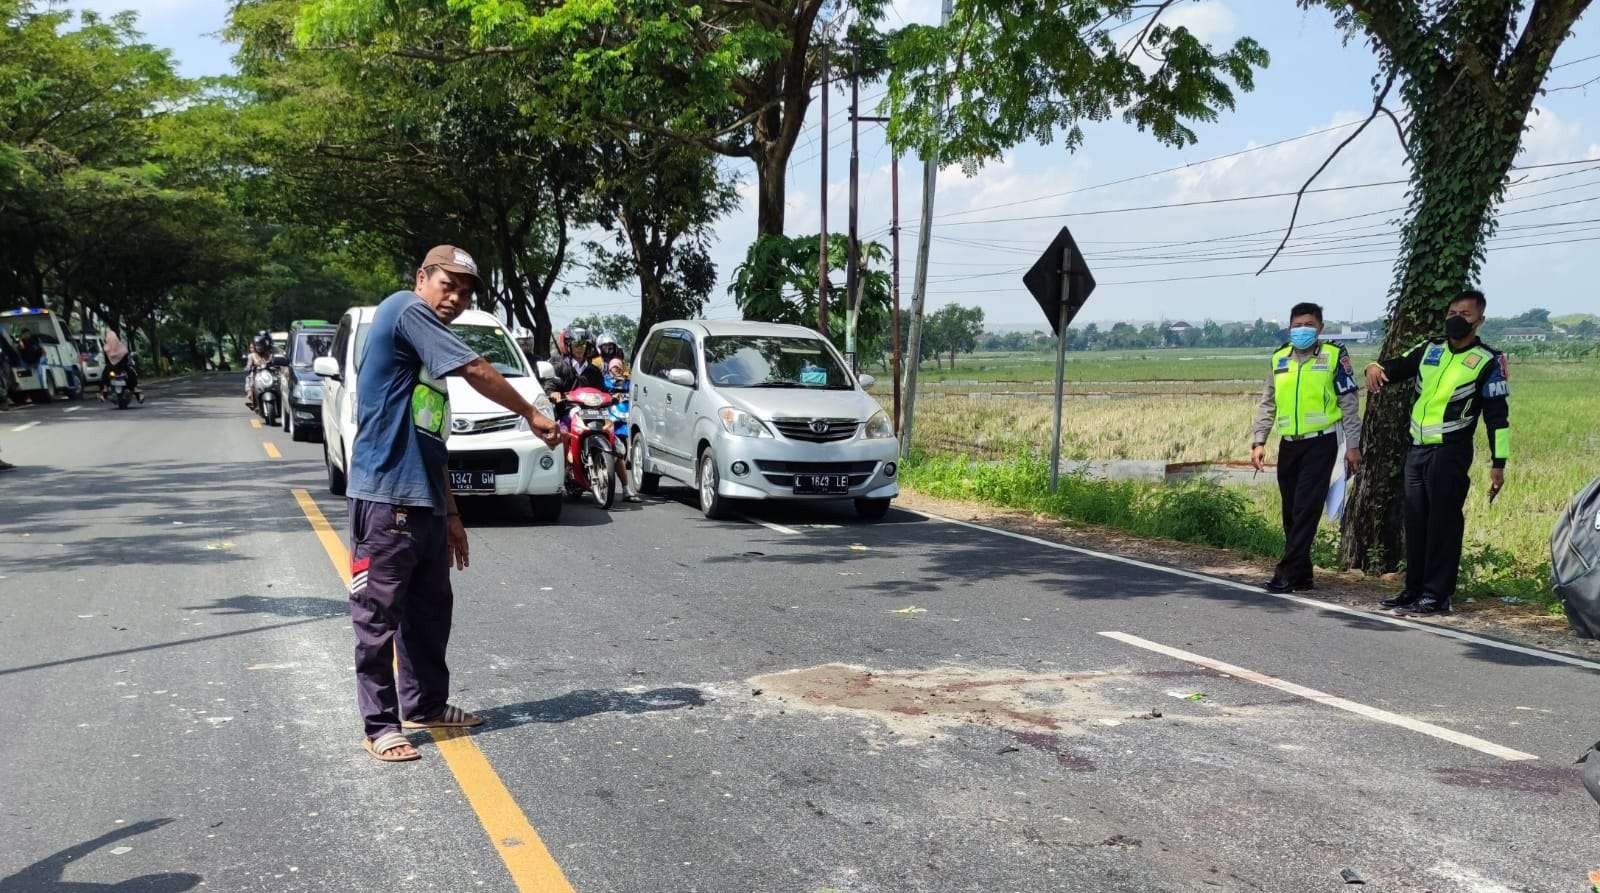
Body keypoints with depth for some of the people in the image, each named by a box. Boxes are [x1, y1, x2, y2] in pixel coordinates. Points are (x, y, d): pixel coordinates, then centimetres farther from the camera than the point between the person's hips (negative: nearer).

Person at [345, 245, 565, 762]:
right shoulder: (405, 310, -8)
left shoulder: (429, 360, 18)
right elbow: (477, 371, -13)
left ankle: (425, 705, 30)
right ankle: (380, 725, 7)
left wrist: (451, 515, 21)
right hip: (386, 498, -10)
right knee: (380, 615, -1)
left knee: (430, 609, 17)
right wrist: (531, 414, -1)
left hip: (424, 503, 10)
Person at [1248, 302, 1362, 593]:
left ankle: (1287, 574, -9)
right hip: (1288, 446, 5)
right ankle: (1302, 576, 16)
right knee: (1291, 513, 7)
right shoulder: (1279, 359, 12)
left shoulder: (1334, 356, 0)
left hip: (1320, 442, -5)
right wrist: (1258, 441, 9)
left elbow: (1350, 402, 1)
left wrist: (1353, 445, -2)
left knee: (1306, 509, -10)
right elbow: (1267, 405, 17)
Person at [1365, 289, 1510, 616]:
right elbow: (1396, 367, 16)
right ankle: (1414, 589, 17)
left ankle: (1437, 594, -1)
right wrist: (1375, 368, -10)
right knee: (1415, 521, 9)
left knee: (1443, 523, -5)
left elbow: (1498, 415, -4)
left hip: (1451, 451, -6)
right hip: (1417, 450, 6)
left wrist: (1498, 463, -10)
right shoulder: (1429, 351, 13)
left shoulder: (1488, 361, -2)